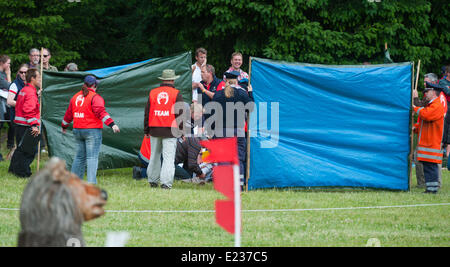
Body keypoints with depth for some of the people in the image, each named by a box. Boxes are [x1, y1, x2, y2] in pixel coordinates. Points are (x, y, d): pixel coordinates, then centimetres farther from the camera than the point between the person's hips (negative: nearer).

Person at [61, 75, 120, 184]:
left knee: (80, 156, 16)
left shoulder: (75, 97, 13)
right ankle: (91, 183, -16)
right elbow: (100, 112, -24)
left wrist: (64, 126, 36)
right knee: (92, 157, -8)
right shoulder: (95, 97, -10)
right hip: (92, 130, -7)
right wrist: (112, 124, -30)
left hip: (77, 130, 7)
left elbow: (69, 114, 21)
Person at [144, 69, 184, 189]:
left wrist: (146, 130, 16)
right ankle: (166, 182, -11)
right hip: (170, 130, -3)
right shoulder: (176, 94, -2)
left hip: (154, 129, 3)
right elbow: (180, 113, -3)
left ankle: (153, 180, 22)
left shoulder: (153, 93, 8)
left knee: (154, 155, 15)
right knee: (169, 157, -4)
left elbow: (147, 113, 10)